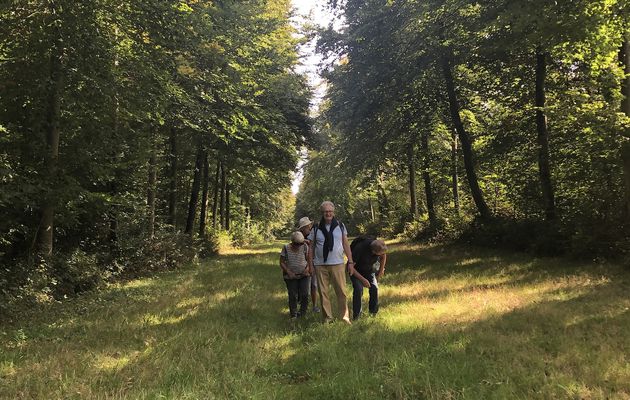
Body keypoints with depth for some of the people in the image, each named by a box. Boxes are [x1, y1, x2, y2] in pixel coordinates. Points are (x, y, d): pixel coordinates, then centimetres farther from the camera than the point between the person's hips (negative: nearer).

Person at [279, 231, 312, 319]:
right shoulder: (286, 248, -8)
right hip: (291, 276, -1)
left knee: (304, 294, -6)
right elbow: (282, 263, -3)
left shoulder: (305, 247, -5)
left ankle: (303, 313, 15)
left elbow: (309, 260, 5)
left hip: (304, 275, 1)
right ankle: (293, 314, 19)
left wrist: (307, 268, -12)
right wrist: (288, 272, -15)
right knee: (293, 295, -1)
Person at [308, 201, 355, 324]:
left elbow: (346, 245, 8)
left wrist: (350, 261, 5)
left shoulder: (340, 226, 6)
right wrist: (310, 264, 5)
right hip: (320, 265, 0)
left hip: (337, 264, 0)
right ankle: (327, 318, 14)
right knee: (323, 292, 4)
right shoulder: (316, 228, 4)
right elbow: (311, 247, 8)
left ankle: (345, 316, 10)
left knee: (341, 291, -1)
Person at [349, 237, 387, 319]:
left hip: (370, 269, 4)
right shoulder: (360, 249, -38)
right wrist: (363, 280, -25)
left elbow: (384, 256, 3)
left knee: (374, 288, -12)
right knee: (358, 289, -22)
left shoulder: (380, 247, -24)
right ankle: (356, 314, -8)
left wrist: (381, 271, 3)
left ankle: (374, 312, 7)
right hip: (356, 270, -4)